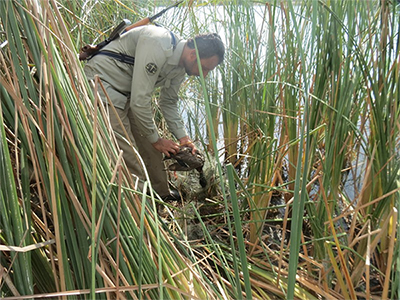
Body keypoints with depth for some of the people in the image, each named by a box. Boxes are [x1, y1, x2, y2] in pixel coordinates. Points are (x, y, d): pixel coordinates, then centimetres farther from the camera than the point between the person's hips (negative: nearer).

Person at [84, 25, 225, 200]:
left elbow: (168, 102, 12)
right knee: (128, 156, -14)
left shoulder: (181, 66, 0)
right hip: (102, 84, -9)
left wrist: (183, 137, 4)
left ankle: (162, 193, 29)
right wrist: (156, 139, -17)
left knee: (151, 146, 11)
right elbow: (140, 101, -29)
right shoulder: (158, 46, -29)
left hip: (127, 93, 9)